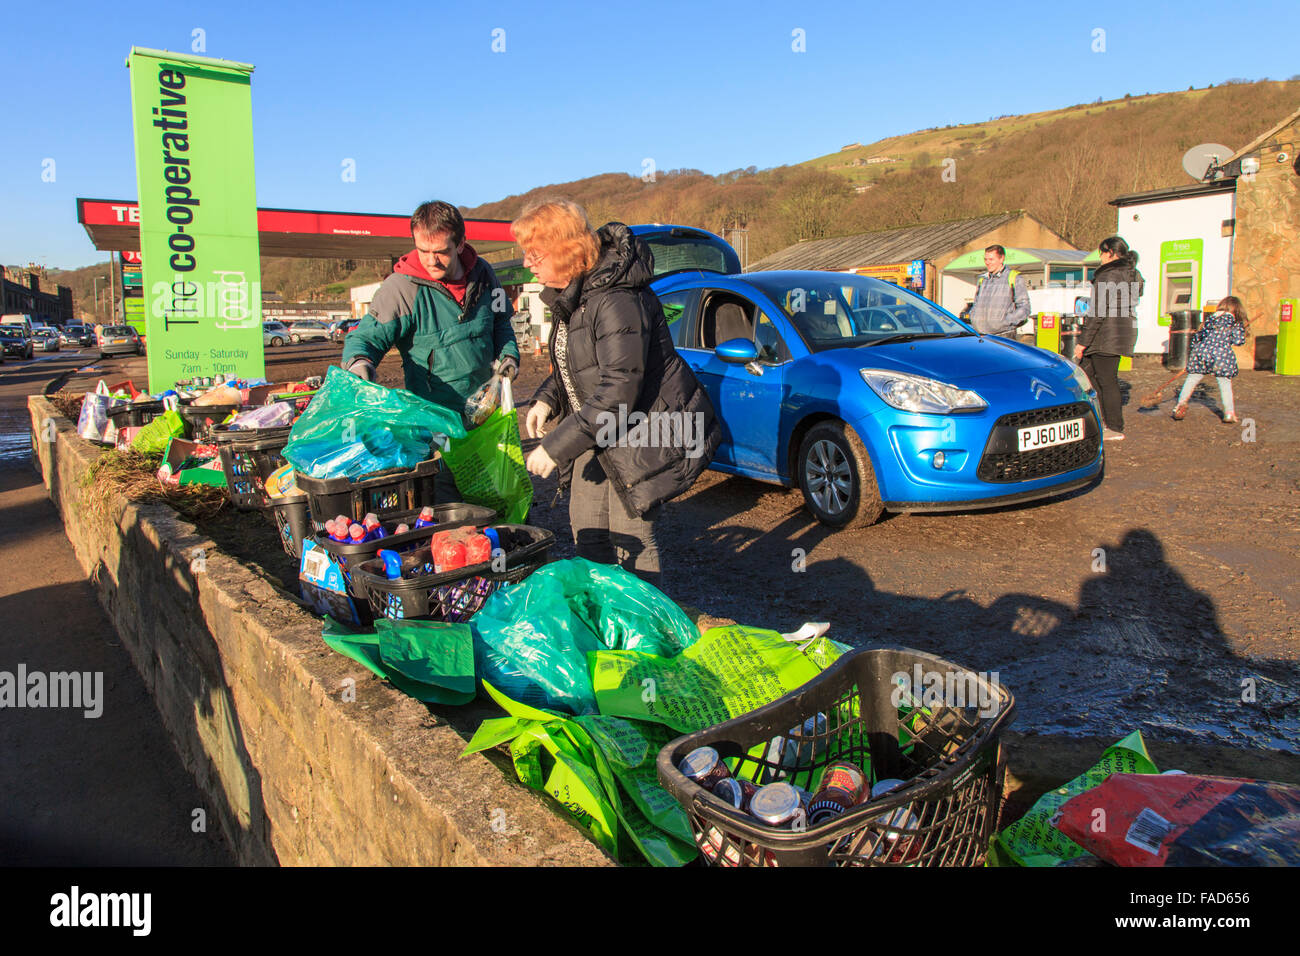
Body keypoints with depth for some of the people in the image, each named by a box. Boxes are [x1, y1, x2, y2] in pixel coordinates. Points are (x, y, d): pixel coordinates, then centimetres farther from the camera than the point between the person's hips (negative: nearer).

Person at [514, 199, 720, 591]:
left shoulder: (617, 299, -26)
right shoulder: (570, 295, 6)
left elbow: (619, 389, -31)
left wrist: (557, 445, -28)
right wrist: (546, 398, 2)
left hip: (642, 432, -10)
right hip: (598, 434, 10)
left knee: (632, 541, -5)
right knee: (586, 531, 15)